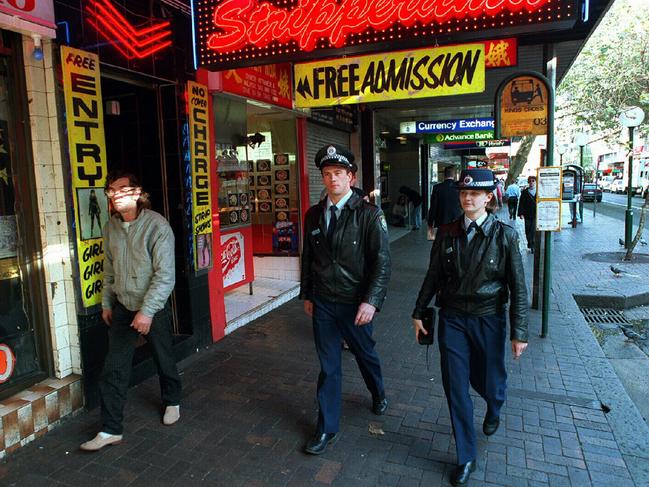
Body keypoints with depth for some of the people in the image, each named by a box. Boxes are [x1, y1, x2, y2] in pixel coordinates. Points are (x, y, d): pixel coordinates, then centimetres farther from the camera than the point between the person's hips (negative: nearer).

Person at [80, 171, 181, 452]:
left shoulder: (157, 226, -18)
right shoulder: (111, 226, 1)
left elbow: (165, 274, -21)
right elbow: (109, 269, 12)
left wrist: (147, 311, -24)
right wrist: (106, 303, 15)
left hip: (153, 308, -4)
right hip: (122, 307, 5)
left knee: (164, 360, 13)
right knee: (114, 369, 3)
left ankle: (172, 402, 40)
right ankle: (110, 430, 15)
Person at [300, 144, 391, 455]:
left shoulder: (369, 215, -12)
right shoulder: (313, 215, 2)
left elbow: (382, 261, -14)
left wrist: (371, 301, -21)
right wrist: (307, 295, 12)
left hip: (355, 303, -2)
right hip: (322, 302, 3)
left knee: (365, 354, 21)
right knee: (328, 366, 10)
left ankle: (378, 394, 53)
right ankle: (327, 427, 26)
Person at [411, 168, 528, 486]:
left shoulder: (505, 235, -9)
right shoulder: (447, 233, -3)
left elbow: (518, 287, -6)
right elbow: (434, 276, 6)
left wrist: (518, 332, -7)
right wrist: (419, 312, 10)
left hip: (488, 319, -1)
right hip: (452, 318, 2)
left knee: (488, 382, 15)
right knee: (455, 387, 4)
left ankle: (494, 410, 55)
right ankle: (466, 457, 24)